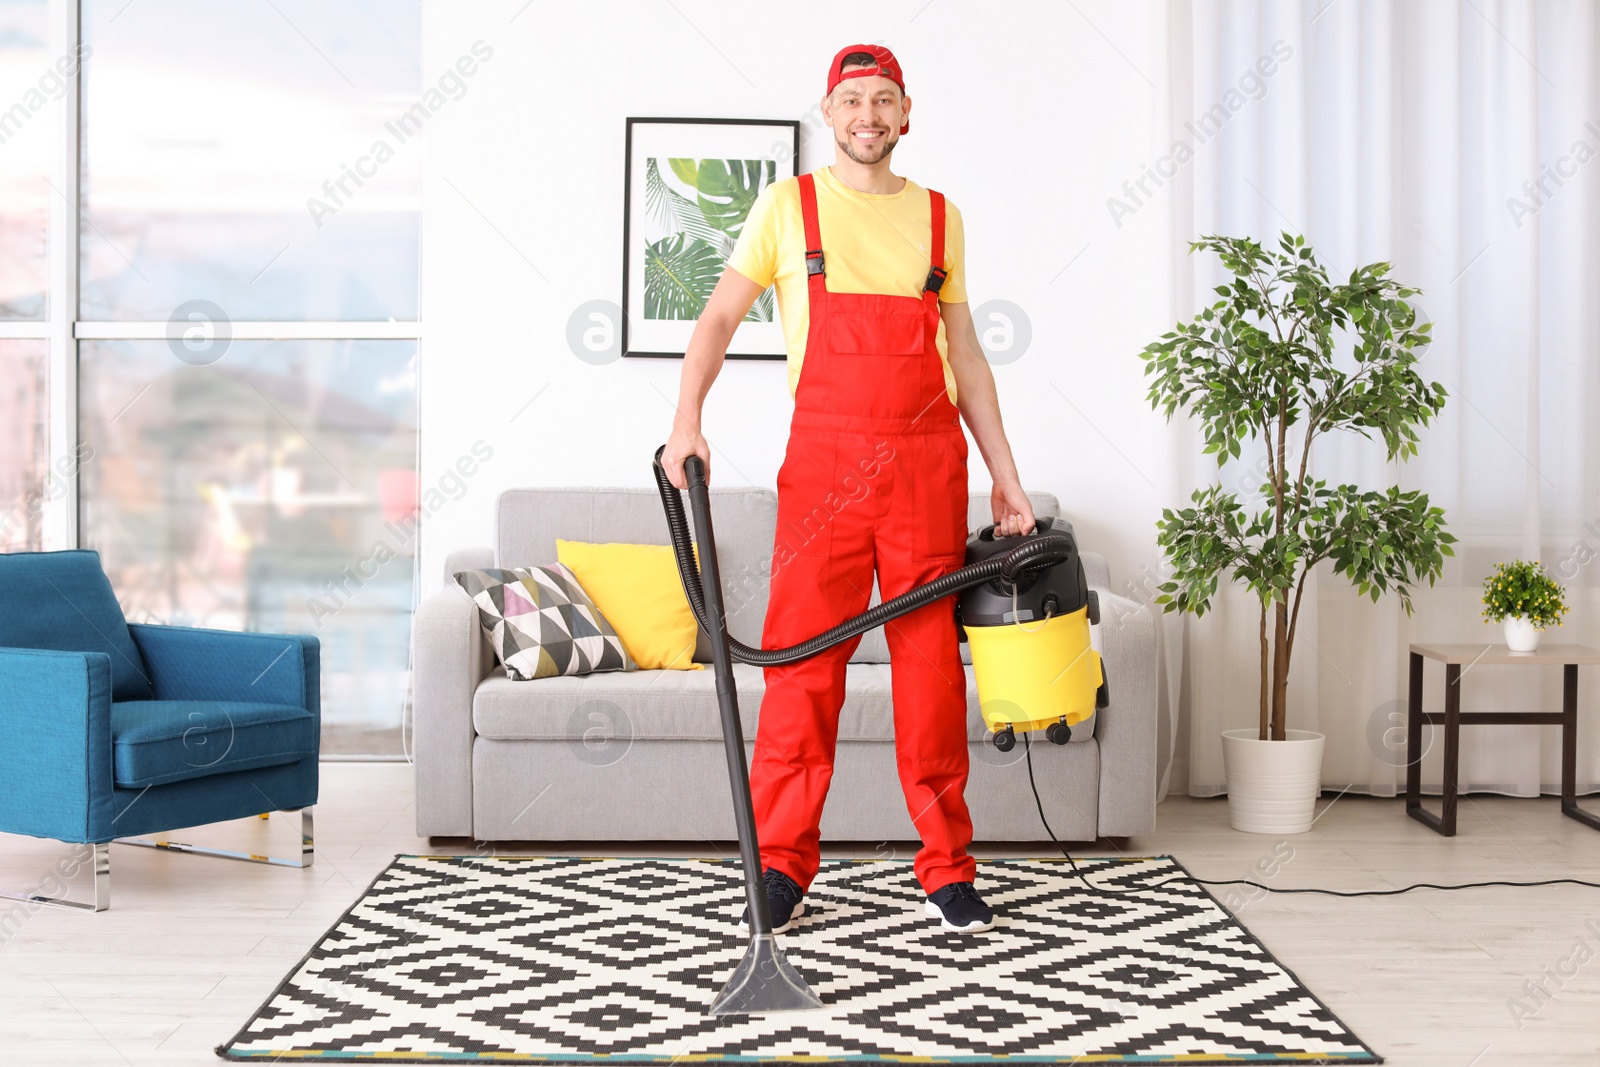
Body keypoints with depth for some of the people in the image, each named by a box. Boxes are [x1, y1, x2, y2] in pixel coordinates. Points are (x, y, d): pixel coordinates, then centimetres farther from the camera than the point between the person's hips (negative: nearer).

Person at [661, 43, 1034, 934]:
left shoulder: (940, 218, 14)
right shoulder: (788, 206, 8)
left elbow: (966, 357, 15)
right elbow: (721, 316, 4)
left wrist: (1007, 480, 11)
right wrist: (687, 418, -12)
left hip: (928, 464, 2)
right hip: (824, 458, -2)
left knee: (932, 666, 3)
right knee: (801, 659, -3)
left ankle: (947, 868, 13)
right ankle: (785, 865, 7)